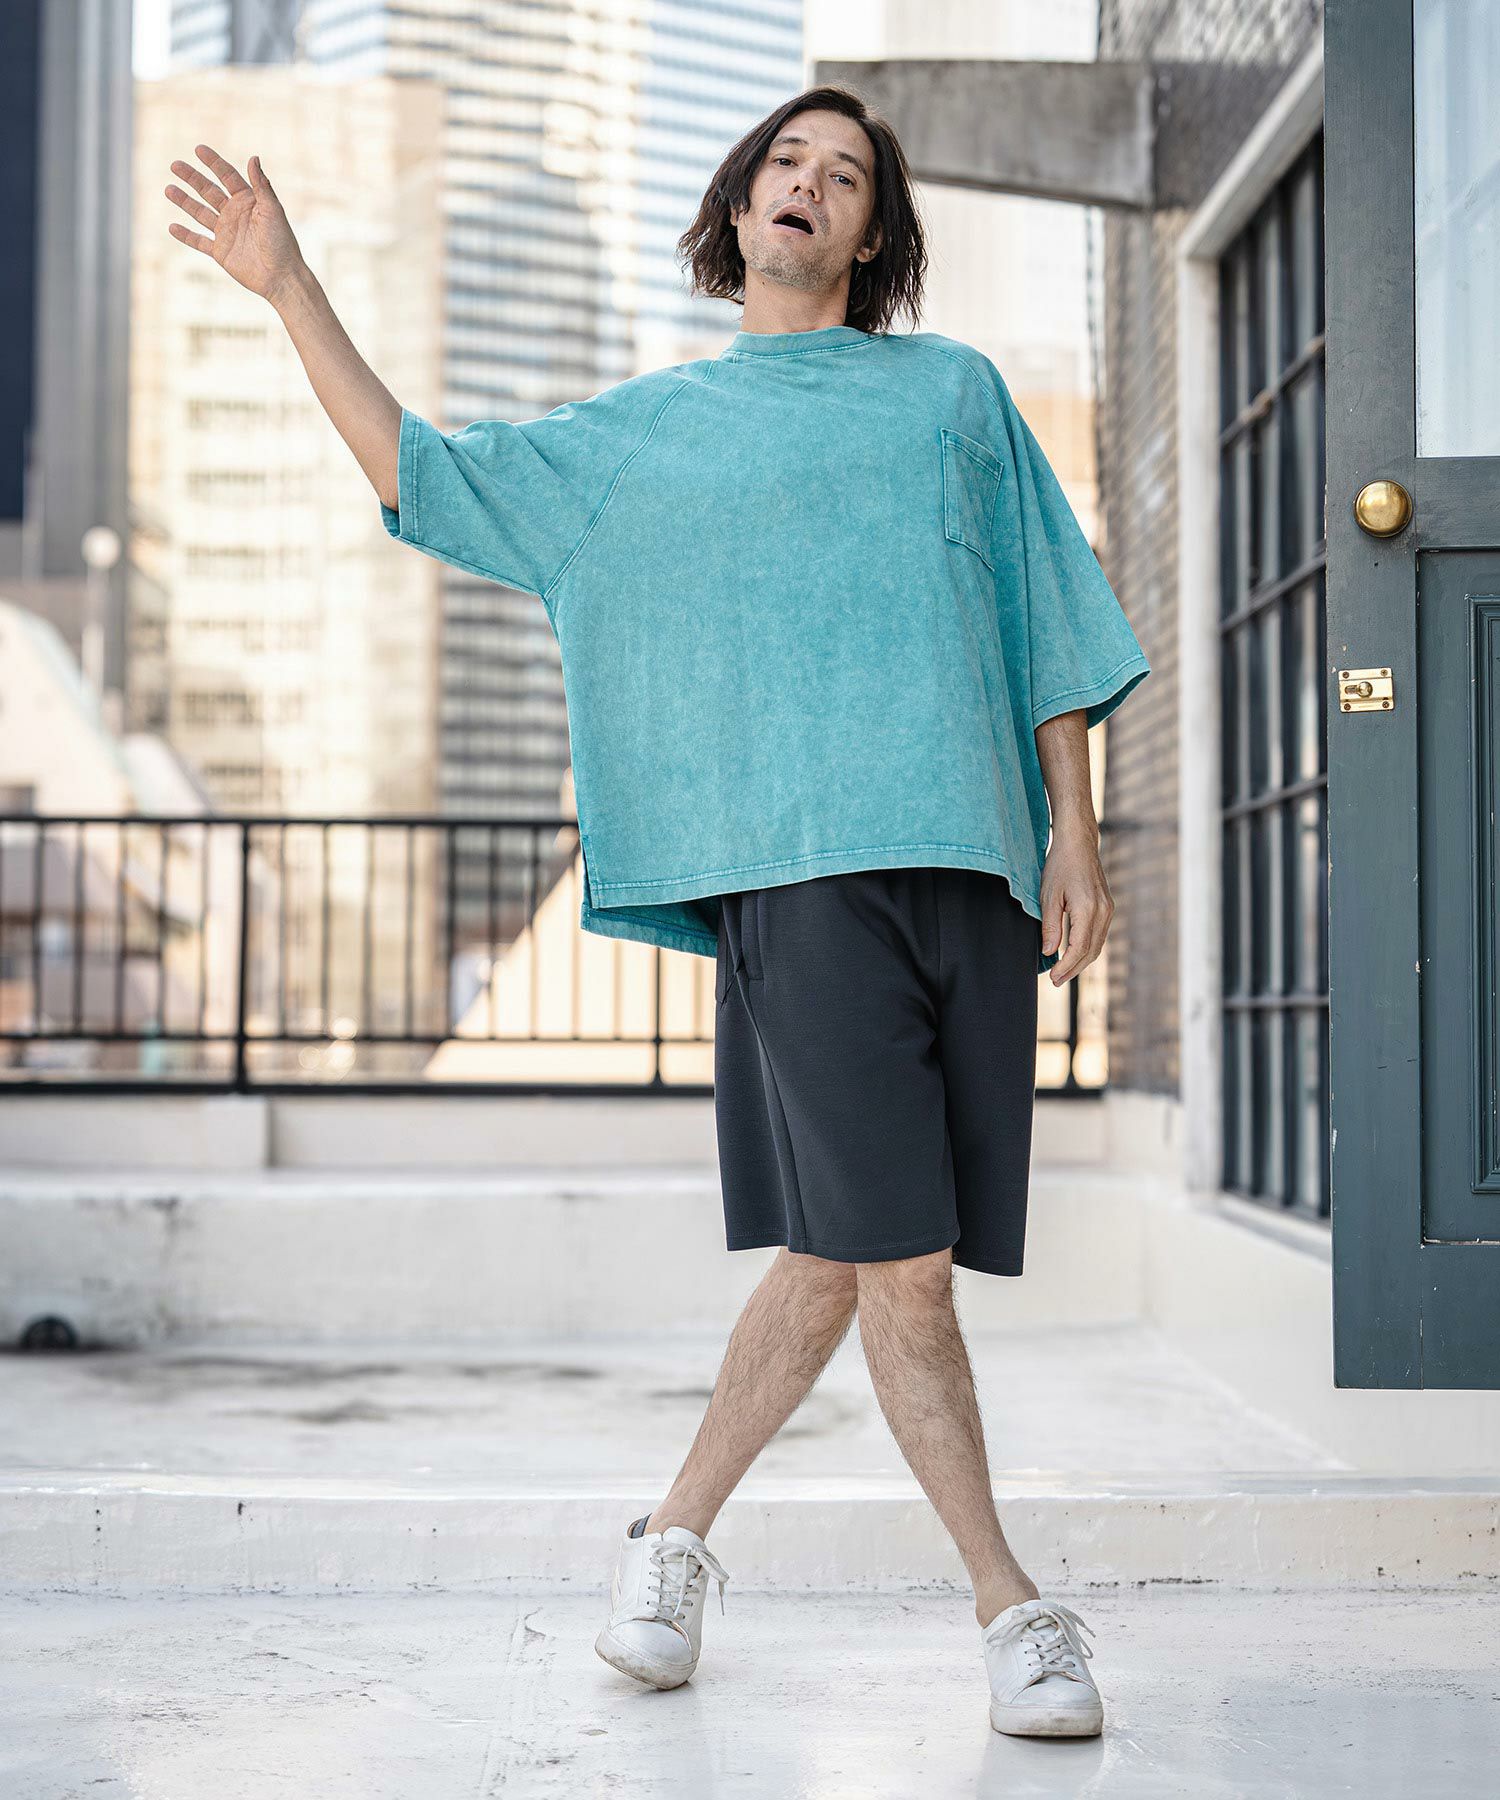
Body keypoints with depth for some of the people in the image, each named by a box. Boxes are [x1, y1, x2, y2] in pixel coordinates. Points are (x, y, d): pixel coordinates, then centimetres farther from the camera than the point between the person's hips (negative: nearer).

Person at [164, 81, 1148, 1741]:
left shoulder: (956, 391, 19)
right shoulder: (647, 430, 18)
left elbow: (1046, 624, 15)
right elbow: (417, 471, 21)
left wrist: (1074, 833, 6)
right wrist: (289, 290, 15)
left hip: (974, 861, 2)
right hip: (797, 868, -2)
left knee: (835, 1261, 3)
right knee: (897, 1263, -12)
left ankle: (675, 1536, 22)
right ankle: (1010, 1607, 0)